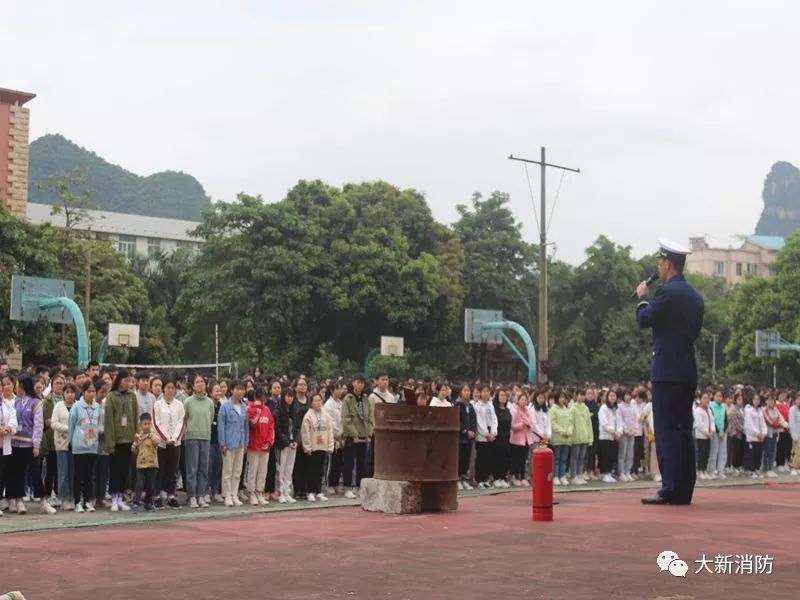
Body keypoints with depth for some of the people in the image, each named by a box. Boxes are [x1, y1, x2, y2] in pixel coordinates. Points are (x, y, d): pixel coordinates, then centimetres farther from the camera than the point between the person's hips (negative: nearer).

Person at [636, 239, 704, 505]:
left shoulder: (667, 291, -12)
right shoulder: (695, 296, 15)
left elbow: (644, 320, -10)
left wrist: (642, 297, 7)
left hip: (667, 372, -8)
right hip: (689, 372, 8)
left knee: (667, 430, -7)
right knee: (683, 430, 10)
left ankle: (670, 490, -9)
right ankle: (684, 490, 13)